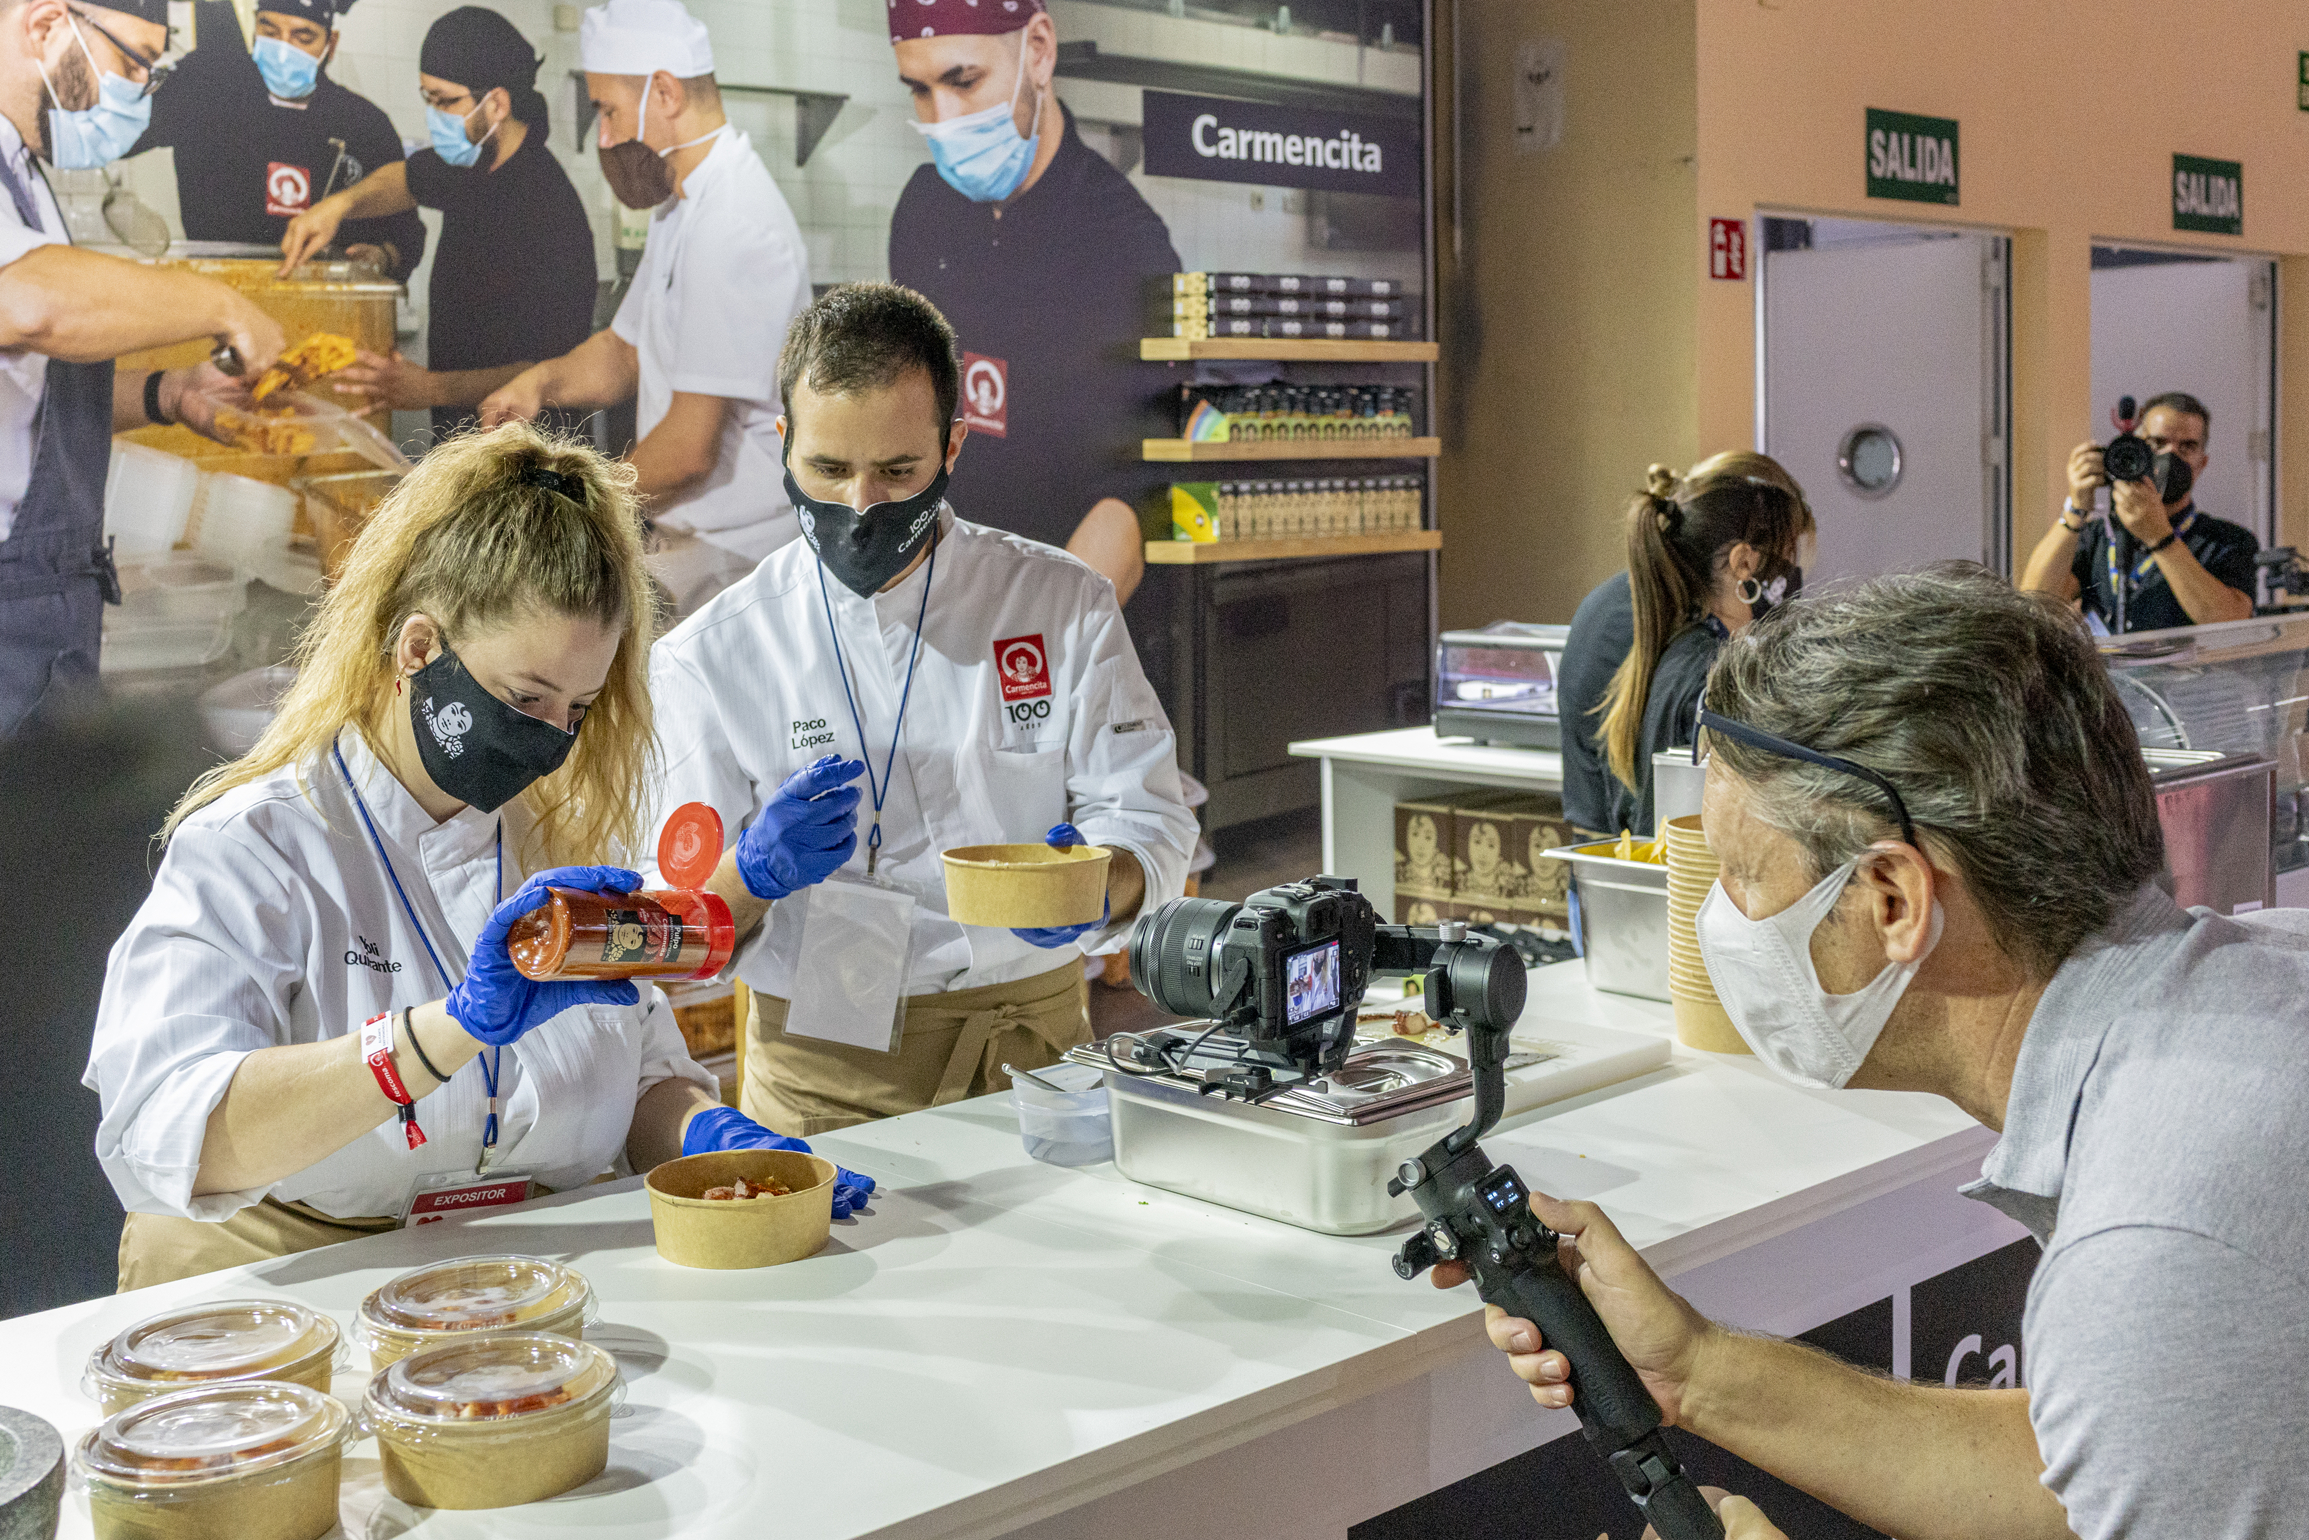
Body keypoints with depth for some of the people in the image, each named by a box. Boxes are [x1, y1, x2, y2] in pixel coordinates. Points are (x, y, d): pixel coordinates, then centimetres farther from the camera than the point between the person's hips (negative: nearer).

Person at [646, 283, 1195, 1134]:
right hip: (826, 1075, -1)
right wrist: (756, 874, -20)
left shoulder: (1065, 604, 5)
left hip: (1037, 1048, 1)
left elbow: (1148, 818, 4)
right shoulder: (708, 657, 1)